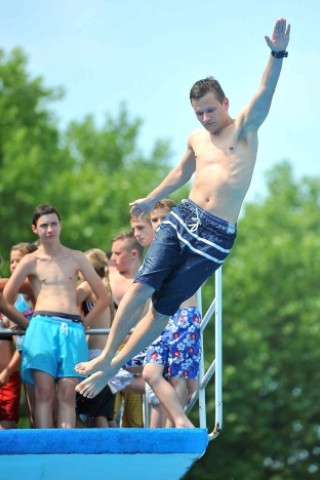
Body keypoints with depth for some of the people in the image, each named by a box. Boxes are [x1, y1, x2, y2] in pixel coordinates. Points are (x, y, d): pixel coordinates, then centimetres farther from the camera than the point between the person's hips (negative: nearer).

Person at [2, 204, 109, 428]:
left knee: (67, 394, -7)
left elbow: (103, 297, 18)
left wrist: (84, 322, 11)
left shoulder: (76, 258, 15)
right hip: (42, 326, -1)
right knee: (44, 392, -11)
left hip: (73, 329, 1)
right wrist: (27, 324, 9)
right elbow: (6, 301, 12)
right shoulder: (31, 261, 10)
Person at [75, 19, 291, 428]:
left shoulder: (244, 129, -2)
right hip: (183, 217, 4)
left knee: (166, 305, -1)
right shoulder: (196, 139, 13)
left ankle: (114, 367, 7)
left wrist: (277, 54, -37)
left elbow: (265, 94, -20)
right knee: (144, 283, -14)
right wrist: (151, 200, 42)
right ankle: (106, 355, -8)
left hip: (217, 235, -4)